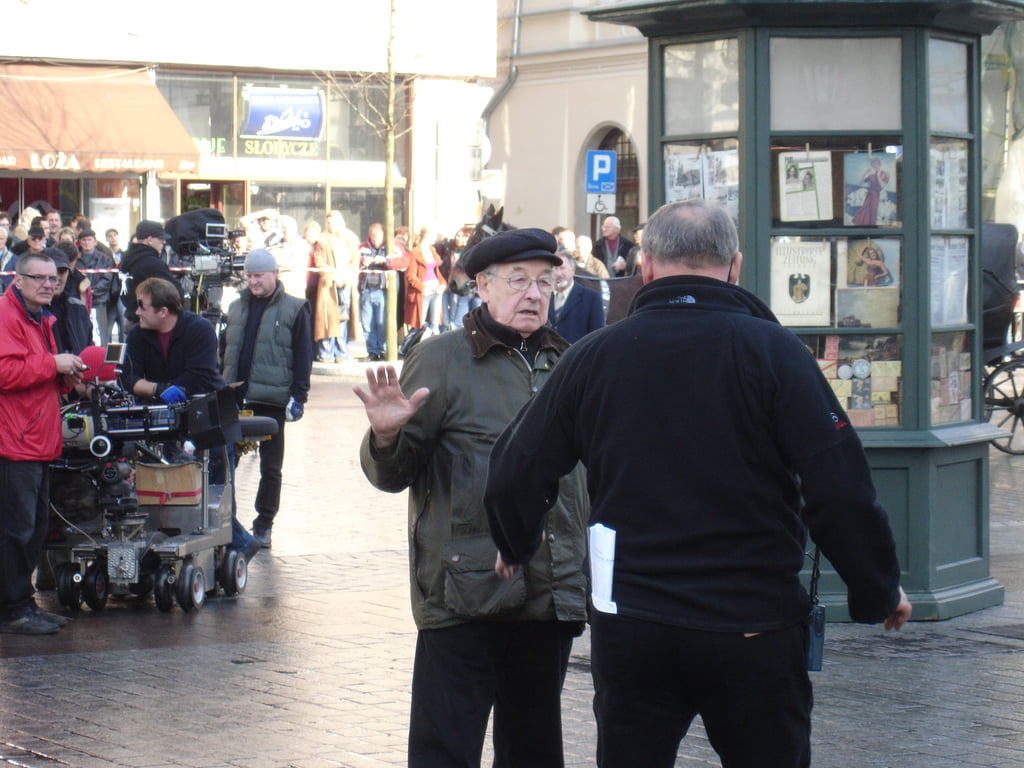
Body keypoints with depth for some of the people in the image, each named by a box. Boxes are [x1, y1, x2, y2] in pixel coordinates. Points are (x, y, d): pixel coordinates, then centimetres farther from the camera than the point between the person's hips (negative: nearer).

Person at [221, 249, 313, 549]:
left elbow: (303, 356, -3)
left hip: (272, 400, -4)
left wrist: (298, 396, -9)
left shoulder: (294, 309, -1)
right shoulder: (237, 307, 14)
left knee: (270, 467, 6)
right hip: (234, 399, 4)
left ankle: (264, 525, 15)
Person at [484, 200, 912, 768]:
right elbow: (840, 490, -13)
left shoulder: (591, 357, 1)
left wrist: (515, 548, 28)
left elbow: (512, 477, 7)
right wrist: (880, 592, 2)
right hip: (755, 632, -2)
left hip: (628, 631, 2)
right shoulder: (770, 350, -9)